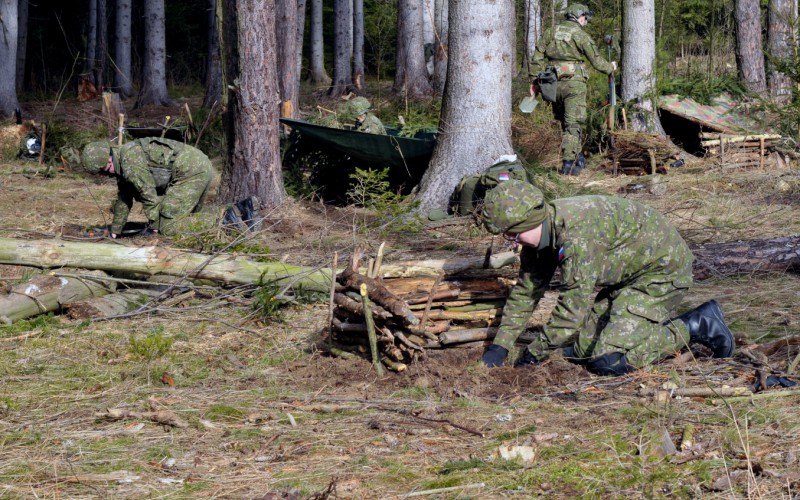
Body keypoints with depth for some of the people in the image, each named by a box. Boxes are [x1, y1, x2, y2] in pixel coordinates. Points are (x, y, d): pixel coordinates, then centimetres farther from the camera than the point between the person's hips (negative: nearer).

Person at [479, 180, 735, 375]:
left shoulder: (576, 234, -33)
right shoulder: (538, 233, -3)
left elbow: (574, 305, -31)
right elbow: (526, 290, 10)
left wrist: (536, 352, -20)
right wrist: (500, 346, 5)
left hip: (663, 269, -10)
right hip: (624, 277, 10)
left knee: (608, 361, -19)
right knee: (582, 348, 3)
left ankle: (695, 327, -5)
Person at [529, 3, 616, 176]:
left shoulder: (550, 32, 8)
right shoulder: (581, 36, -5)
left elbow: (537, 58, 6)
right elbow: (597, 61, 0)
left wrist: (535, 81, 10)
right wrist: (611, 67, 19)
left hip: (554, 84, 5)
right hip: (573, 83, -5)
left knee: (565, 122, 17)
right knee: (573, 124, -3)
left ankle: (577, 157, 24)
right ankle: (569, 163, -11)